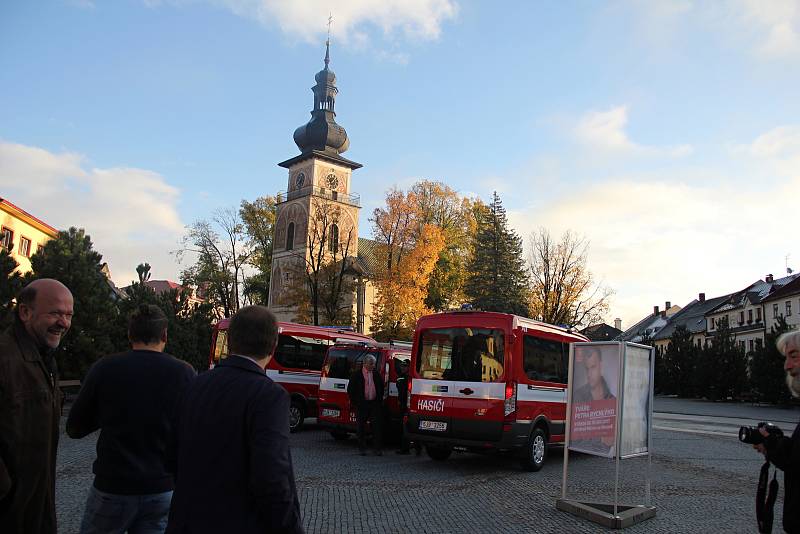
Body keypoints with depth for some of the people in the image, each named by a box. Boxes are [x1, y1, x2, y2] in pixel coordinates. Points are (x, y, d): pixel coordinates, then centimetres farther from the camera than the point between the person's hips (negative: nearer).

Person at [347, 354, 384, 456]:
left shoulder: (377, 374, 9)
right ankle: (362, 448, 14)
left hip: (375, 403, 2)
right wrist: (354, 401, -2)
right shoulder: (357, 375, -1)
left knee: (377, 426, 0)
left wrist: (380, 399, 10)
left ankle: (377, 448, 6)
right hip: (362, 404, -2)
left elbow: (381, 387, 18)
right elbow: (350, 389, 2)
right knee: (361, 426, 5)